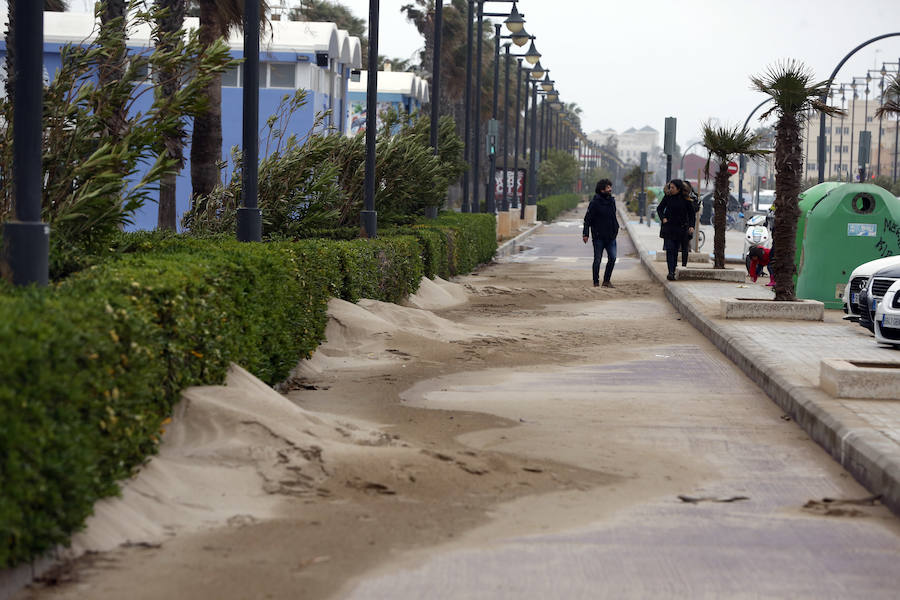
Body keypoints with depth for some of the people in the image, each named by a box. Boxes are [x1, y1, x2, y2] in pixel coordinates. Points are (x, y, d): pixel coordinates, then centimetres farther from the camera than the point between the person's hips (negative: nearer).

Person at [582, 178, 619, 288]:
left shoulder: (612, 200, 8)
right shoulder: (595, 202, -11)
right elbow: (587, 219, -11)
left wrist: (616, 228, 14)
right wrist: (585, 234, -15)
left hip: (611, 236, 5)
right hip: (599, 237, -5)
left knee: (612, 258, -1)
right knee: (597, 260, 1)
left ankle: (606, 281, 11)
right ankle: (596, 282, 11)